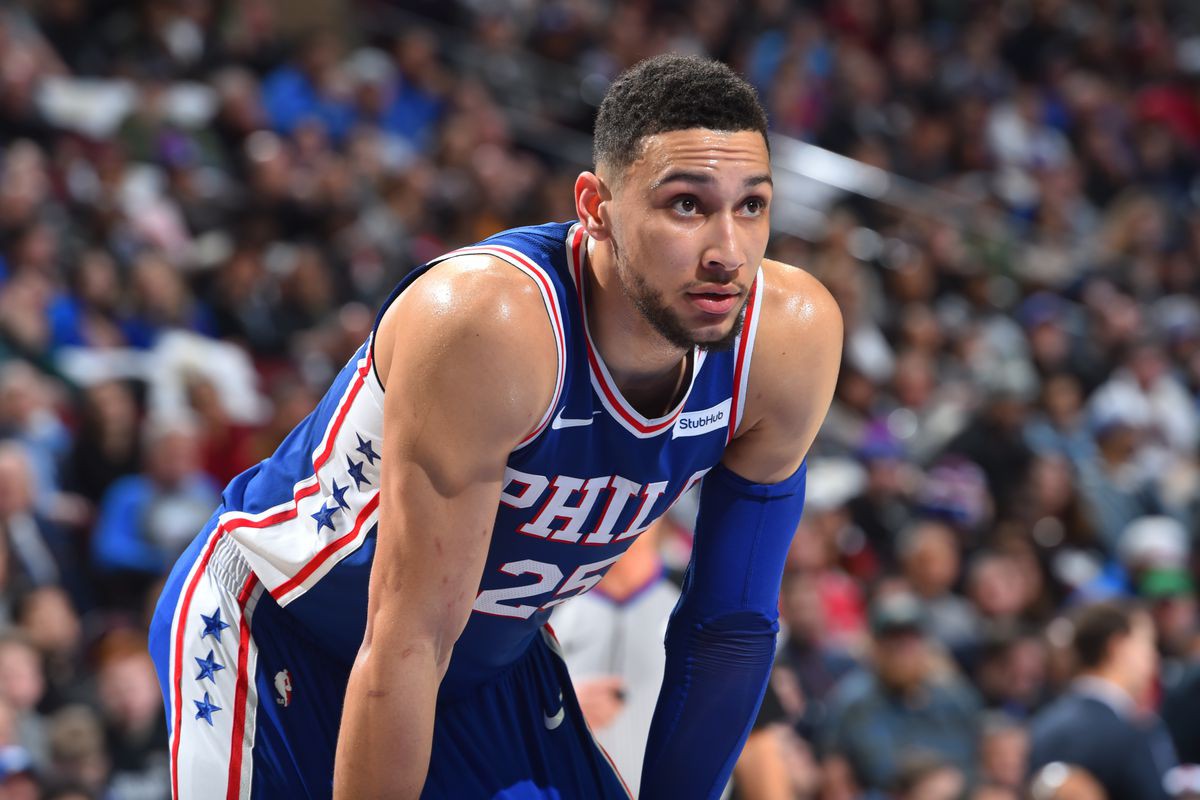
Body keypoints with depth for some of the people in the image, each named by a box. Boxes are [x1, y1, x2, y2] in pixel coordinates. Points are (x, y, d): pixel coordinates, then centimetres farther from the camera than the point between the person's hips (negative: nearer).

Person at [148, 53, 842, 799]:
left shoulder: (790, 339, -19)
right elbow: (405, 645, -33)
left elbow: (735, 626, -6)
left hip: (494, 655, 5)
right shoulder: (487, 319, -37)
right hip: (269, 624, -5)